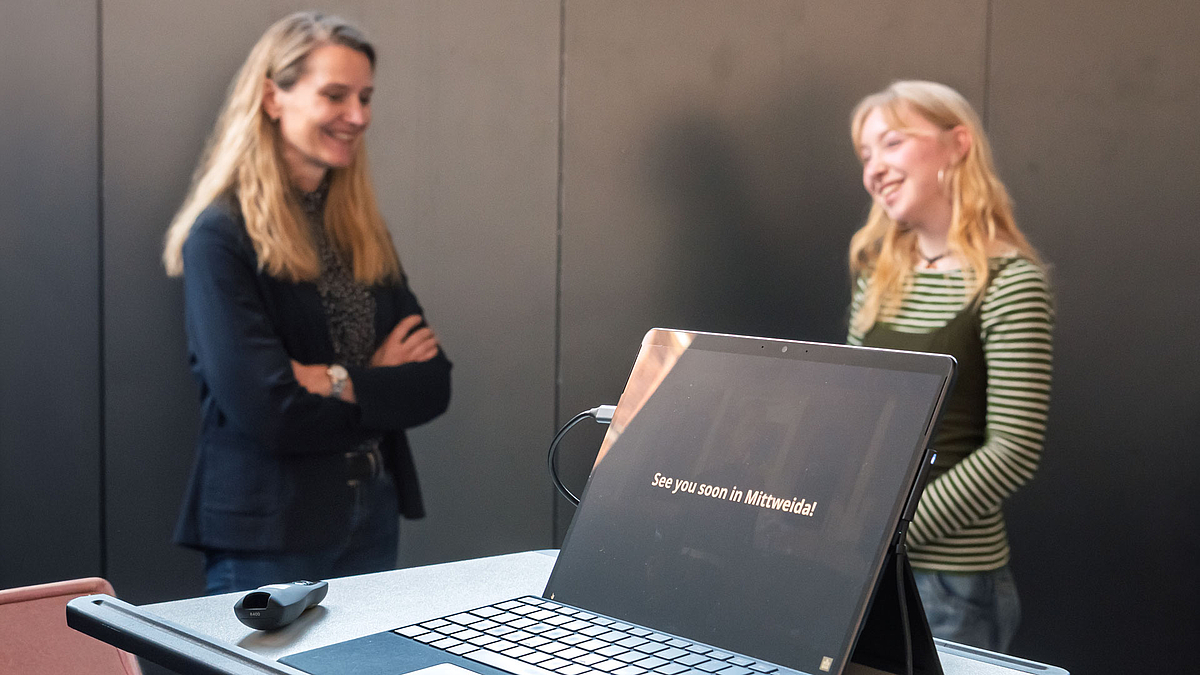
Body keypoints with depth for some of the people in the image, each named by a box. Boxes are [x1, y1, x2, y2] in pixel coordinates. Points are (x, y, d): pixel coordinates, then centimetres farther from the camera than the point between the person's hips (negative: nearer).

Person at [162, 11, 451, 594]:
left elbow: (434, 382, 2)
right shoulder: (221, 236, -13)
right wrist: (384, 386, -8)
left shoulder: (362, 231, 8)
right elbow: (267, 410, -21)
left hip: (373, 519, 7)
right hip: (266, 533, -6)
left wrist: (338, 383, -15)